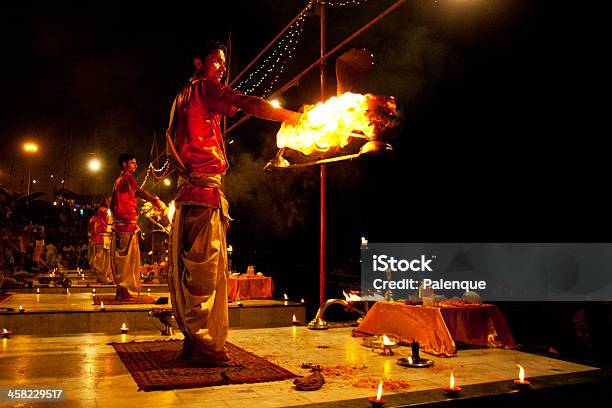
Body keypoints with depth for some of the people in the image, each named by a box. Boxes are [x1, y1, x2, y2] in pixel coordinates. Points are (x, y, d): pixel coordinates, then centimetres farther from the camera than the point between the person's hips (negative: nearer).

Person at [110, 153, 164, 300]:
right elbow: (140, 192, -24)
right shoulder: (128, 177, -5)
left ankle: (121, 290, 14)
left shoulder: (118, 181, 22)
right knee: (130, 256, -9)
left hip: (119, 223, 9)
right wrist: (156, 201, -26)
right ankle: (127, 291, -9)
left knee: (121, 257, 10)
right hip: (129, 222, -9)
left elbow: (112, 204, 26)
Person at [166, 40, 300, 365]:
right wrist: (293, 117, -10)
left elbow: (170, 140, 23)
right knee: (207, 268, -10)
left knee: (188, 268, 8)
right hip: (206, 187, -9)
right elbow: (249, 104, -13)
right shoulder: (205, 88, 0)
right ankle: (206, 344, -9)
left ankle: (192, 340, 15)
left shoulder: (182, 96, 26)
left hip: (187, 188, 9)